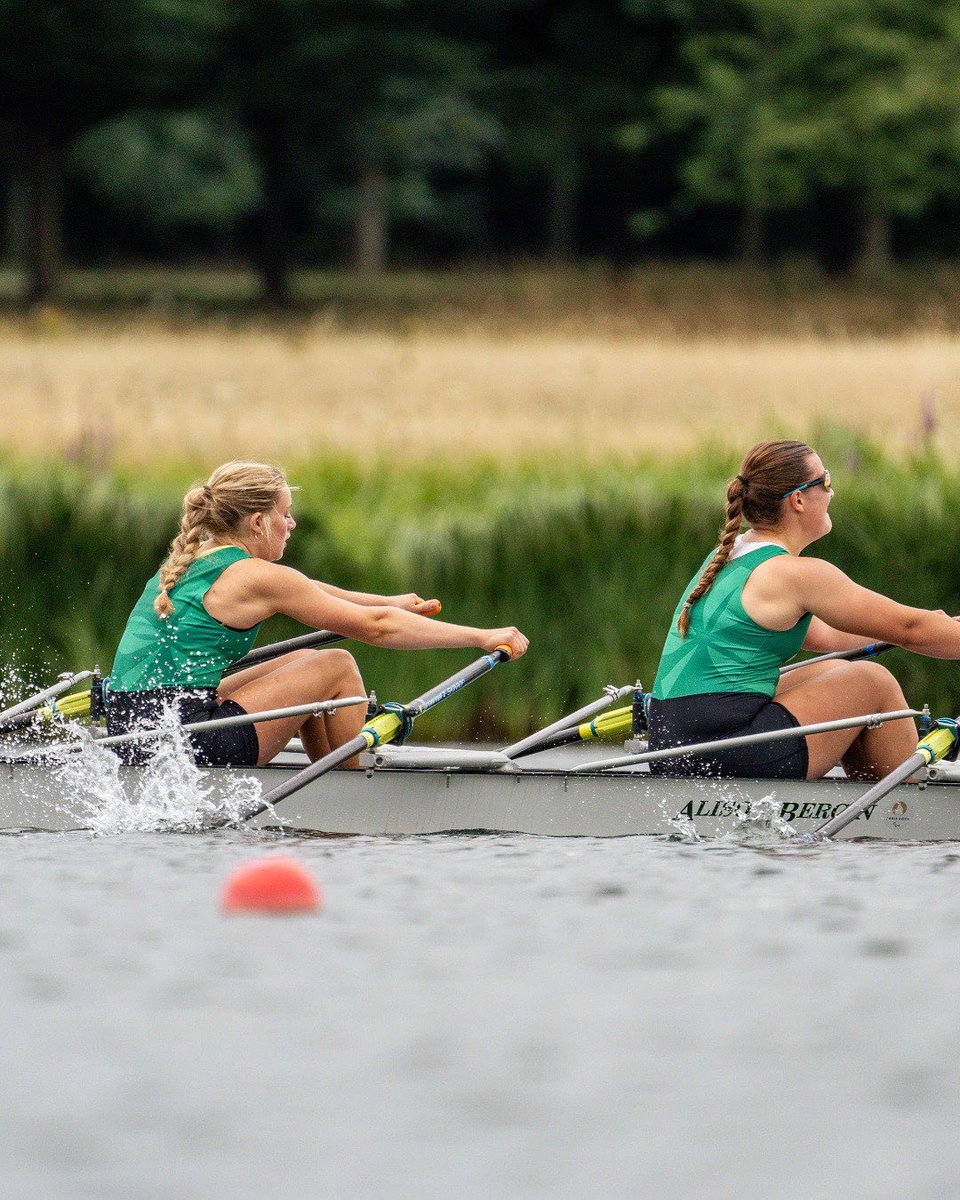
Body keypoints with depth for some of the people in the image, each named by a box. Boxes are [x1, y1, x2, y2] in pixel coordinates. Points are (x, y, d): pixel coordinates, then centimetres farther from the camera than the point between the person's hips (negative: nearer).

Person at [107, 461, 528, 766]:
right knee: (338, 667, 4)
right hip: (186, 748, -9)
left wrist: (388, 602, 44)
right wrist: (482, 637, 0)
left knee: (304, 663, 23)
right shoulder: (255, 576, -8)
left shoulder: (189, 558, 18)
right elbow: (377, 627, -6)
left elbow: (299, 592, 35)